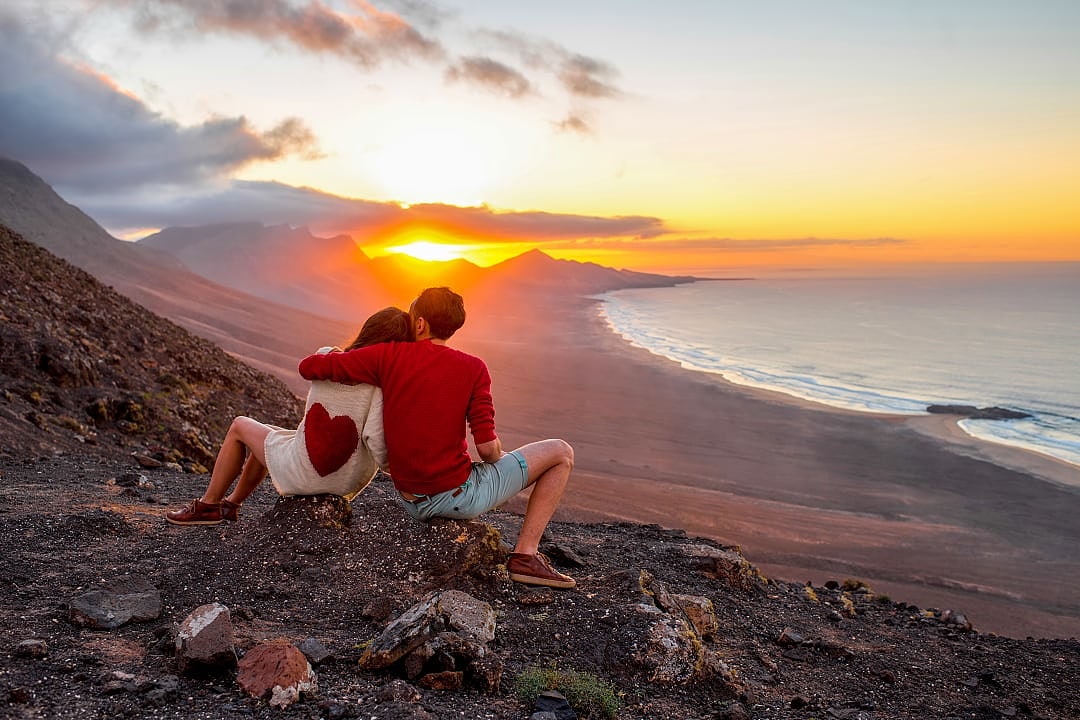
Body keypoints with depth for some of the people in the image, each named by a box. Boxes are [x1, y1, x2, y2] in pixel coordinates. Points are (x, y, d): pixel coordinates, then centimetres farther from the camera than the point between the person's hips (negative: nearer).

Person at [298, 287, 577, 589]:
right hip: (459, 497, -5)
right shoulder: (473, 368, -11)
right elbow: (487, 447, -16)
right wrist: (496, 458, 8)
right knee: (561, 453, 7)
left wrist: (335, 358, 17)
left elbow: (309, 367, -5)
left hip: (413, 504, 5)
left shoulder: (388, 355, -5)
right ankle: (525, 555, 2)